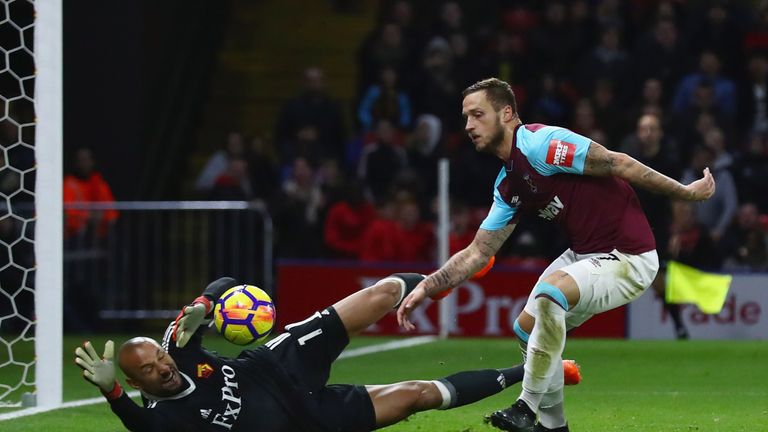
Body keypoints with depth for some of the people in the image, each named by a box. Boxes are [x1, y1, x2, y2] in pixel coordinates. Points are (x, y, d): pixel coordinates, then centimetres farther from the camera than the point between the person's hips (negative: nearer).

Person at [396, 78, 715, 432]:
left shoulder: (539, 144, -18)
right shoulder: (506, 186, 11)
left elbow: (618, 164, -17)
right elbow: (478, 253, 14)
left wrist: (685, 192, -15)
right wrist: (426, 287, 5)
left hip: (628, 258, -10)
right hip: (585, 253, 10)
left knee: (550, 293, -31)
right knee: (528, 328, 13)